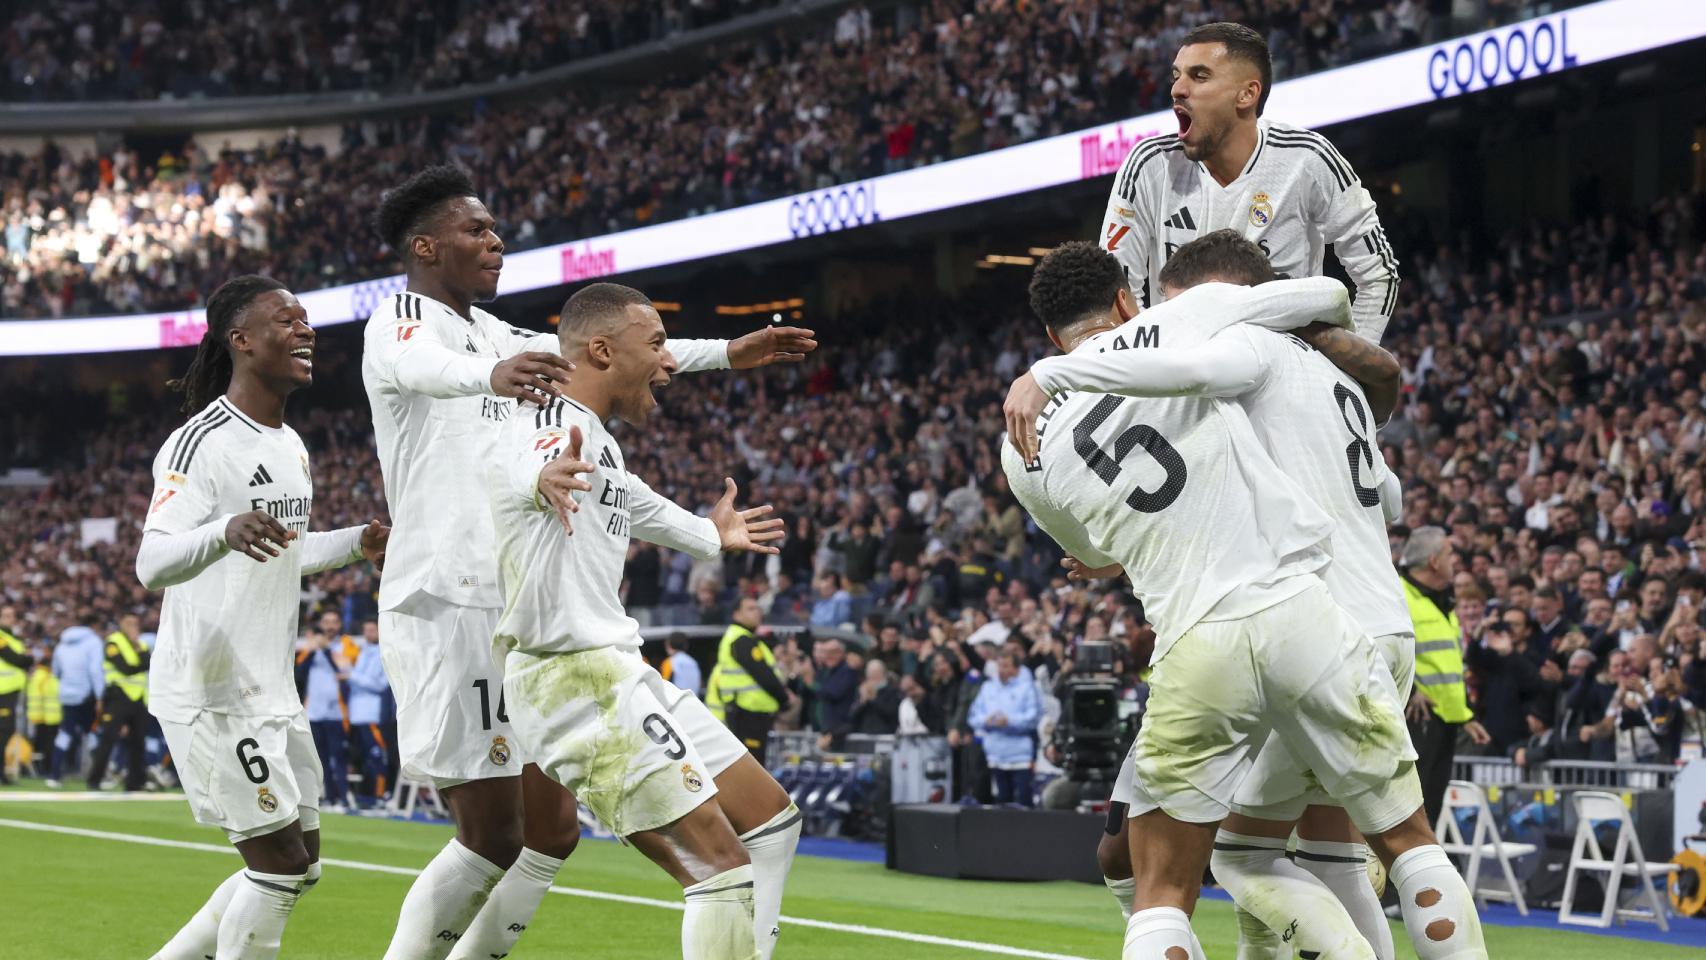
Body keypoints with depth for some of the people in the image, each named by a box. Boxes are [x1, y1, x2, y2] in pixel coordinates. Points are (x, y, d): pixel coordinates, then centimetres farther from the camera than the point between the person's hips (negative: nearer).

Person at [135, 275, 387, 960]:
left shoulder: (292, 447, 14)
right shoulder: (201, 443, -15)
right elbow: (152, 564, -26)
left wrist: (357, 542, 24)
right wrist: (227, 531, -43)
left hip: (272, 693, 9)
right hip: (209, 693, -9)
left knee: (298, 868, 11)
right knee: (281, 863, -10)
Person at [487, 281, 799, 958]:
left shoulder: (598, 446, 19)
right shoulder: (551, 427, -14)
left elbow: (641, 508, 42)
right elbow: (523, 467, -40)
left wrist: (711, 535, 61)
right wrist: (547, 479, -65)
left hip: (620, 669, 11)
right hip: (575, 676, -11)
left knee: (770, 820, 14)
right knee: (722, 867, -16)